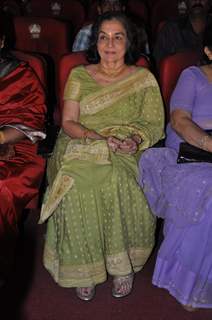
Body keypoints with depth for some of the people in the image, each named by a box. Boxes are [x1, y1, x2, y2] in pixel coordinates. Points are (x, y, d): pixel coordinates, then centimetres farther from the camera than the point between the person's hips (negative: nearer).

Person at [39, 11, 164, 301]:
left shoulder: (144, 79, 9)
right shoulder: (79, 75, 11)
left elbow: (154, 123, 5)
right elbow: (68, 123, 3)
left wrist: (135, 139, -17)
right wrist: (99, 138, -15)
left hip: (124, 155, -1)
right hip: (80, 147, 1)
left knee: (115, 182, -35)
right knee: (77, 184, -32)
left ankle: (122, 261, -14)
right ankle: (84, 267, -16)